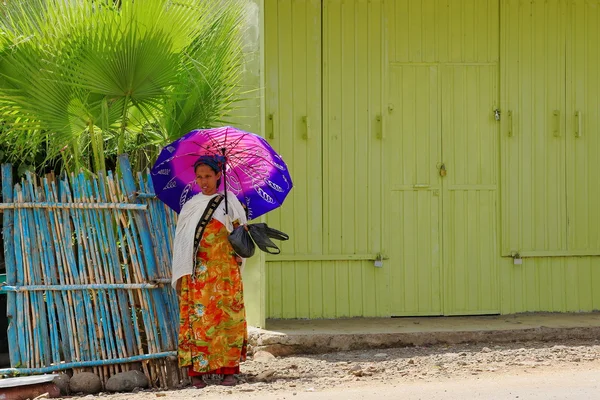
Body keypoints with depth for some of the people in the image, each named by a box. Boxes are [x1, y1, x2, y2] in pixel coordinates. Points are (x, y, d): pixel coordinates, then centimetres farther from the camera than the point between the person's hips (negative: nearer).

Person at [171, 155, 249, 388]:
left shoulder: (229, 201, 9)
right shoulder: (190, 206, 11)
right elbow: (181, 241, 9)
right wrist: (180, 273, 2)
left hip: (225, 270, -1)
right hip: (197, 272, 1)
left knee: (226, 316, -4)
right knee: (197, 318, -6)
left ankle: (229, 369, -2)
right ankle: (196, 370, -5)